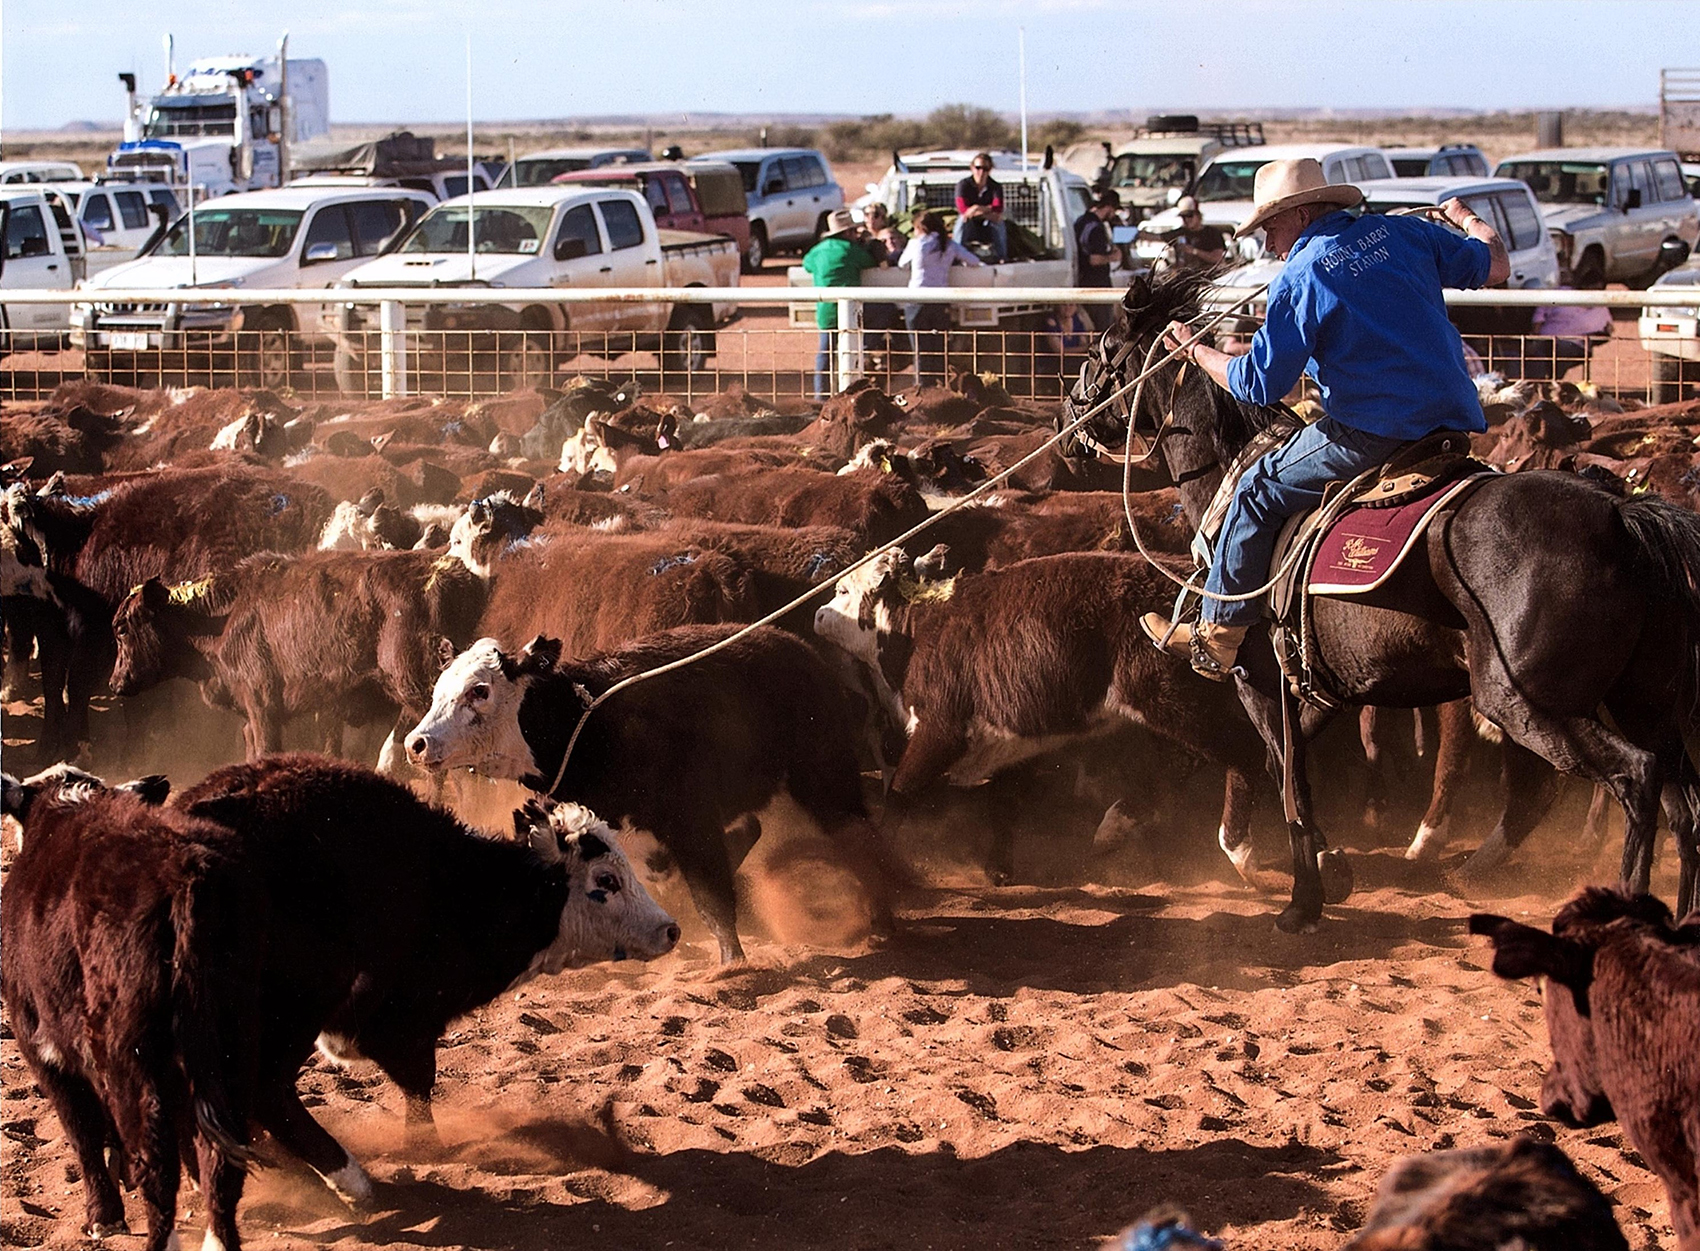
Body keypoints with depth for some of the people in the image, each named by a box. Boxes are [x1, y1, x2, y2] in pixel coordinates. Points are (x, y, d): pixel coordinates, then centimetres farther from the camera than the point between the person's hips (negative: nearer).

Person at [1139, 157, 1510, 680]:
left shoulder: (1301, 277, -8)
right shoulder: (1401, 233, 8)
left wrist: (1194, 351, 11)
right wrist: (1465, 218, 37)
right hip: (1454, 420, 7)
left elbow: (1258, 383, -6)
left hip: (1375, 435, -7)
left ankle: (1217, 639, 11)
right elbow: (1496, 266, 16)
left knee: (1259, 488, 8)